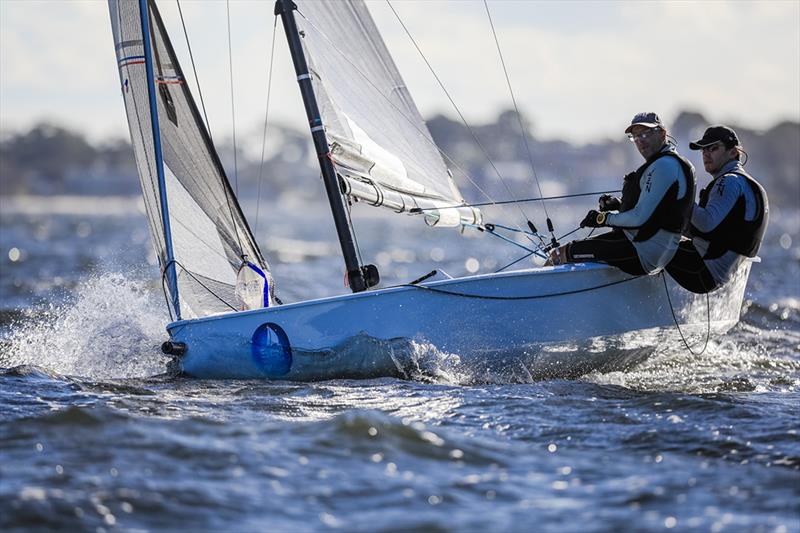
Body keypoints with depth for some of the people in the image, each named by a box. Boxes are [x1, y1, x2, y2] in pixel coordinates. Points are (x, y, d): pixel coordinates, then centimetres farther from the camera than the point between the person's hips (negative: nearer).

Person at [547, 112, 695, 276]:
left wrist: (603, 219, -8)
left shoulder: (664, 166, -17)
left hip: (643, 256, -11)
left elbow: (640, 218, -22)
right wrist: (620, 204, 8)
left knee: (561, 255, -11)